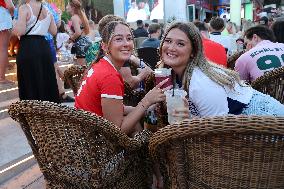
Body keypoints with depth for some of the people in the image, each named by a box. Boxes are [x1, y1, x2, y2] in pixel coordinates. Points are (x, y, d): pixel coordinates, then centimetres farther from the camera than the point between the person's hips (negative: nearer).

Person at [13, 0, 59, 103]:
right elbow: (54, 31, 13)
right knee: (46, 79, 14)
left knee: (29, 82, 3)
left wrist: (14, 28, 5)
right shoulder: (47, 11, 10)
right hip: (43, 46, 5)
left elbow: (20, 31, -15)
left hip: (28, 47, -5)